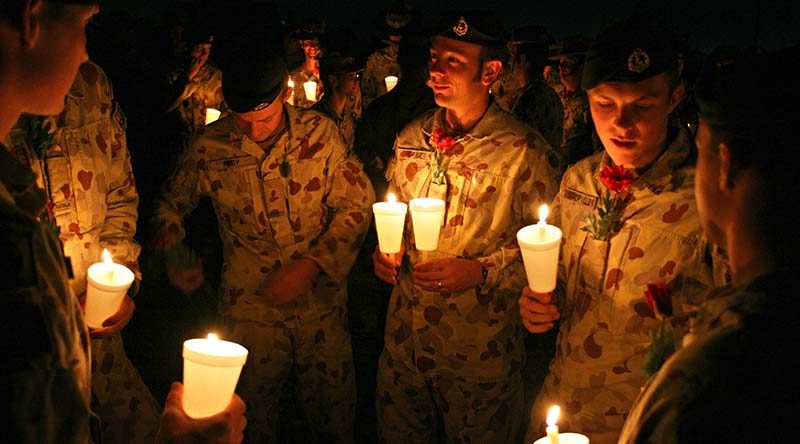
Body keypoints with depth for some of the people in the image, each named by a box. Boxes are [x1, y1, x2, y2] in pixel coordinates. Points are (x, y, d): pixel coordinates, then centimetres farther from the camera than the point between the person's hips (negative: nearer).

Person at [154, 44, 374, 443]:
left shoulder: (319, 132, -8)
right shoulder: (210, 146, -6)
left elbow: (357, 204, -6)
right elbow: (174, 199, 12)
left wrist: (310, 265, -15)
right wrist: (170, 228, -10)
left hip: (321, 300, 0)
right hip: (250, 305, 0)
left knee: (333, 405, 12)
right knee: (253, 407, 13)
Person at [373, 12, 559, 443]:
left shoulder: (523, 150, -14)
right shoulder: (411, 137, 3)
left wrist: (482, 271, -20)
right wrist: (386, 250, -1)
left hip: (480, 354, -4)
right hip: (404, 338, 5)